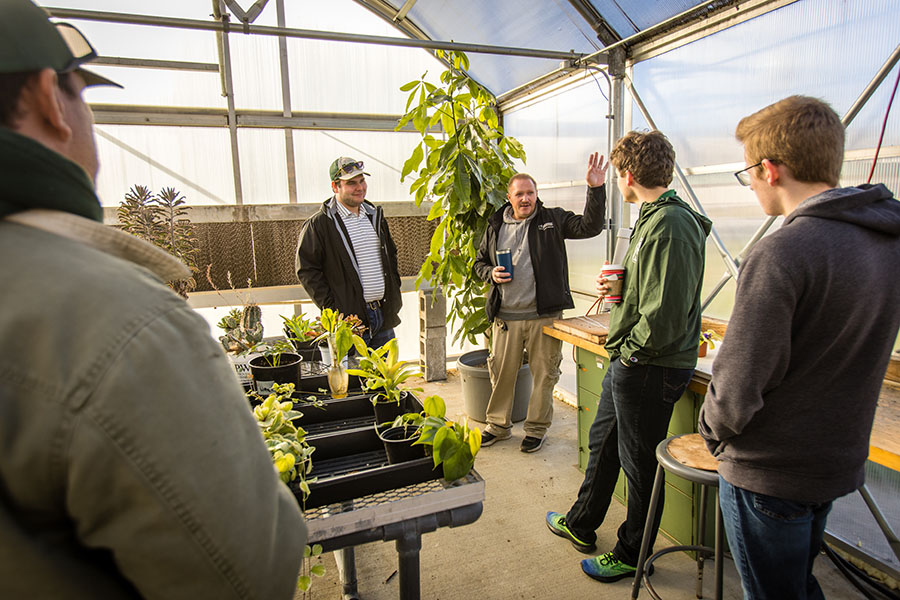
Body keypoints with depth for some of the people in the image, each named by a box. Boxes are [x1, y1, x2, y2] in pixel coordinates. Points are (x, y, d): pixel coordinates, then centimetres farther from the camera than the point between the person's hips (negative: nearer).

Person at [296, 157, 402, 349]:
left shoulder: (375, 216, 13)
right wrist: (331, 309, -14)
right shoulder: (318, 224, -7)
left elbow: (391, 255, 24)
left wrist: (394, 294, 12)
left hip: (384, 316, 6)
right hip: (349, 318, -6)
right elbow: (306, 270, -9)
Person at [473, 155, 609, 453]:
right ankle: (499, 425, 29)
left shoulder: (553, 219, 3)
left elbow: (589, 226, -7)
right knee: (501, 372, 10)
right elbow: (480, 262, 19)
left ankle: (536, 428, 26)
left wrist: (596, 189, -19)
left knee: (544, 373, 7)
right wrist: (491, 274, -3)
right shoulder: (495, 226, 10)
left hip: (544, 315, -2)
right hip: (505, 317, 2)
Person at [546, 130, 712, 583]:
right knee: (602, 442, 22)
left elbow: (665, 316, -28)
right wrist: (616, 286, 3)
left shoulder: (670, 226, -23)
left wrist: (628, 351, -15)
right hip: (630, 362, 10)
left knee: (639, 462, 9)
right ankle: (581, 525, 43)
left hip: (651, 369, -10)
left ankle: (631, 555, 32)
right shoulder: (653, 218, 10)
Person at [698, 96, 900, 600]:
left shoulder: (783, 253, -27)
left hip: (769, 472, -7)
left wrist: (714, 429, -7)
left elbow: (738, 386, -27)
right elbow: (850, 357, 8)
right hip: (842, 461, 8)